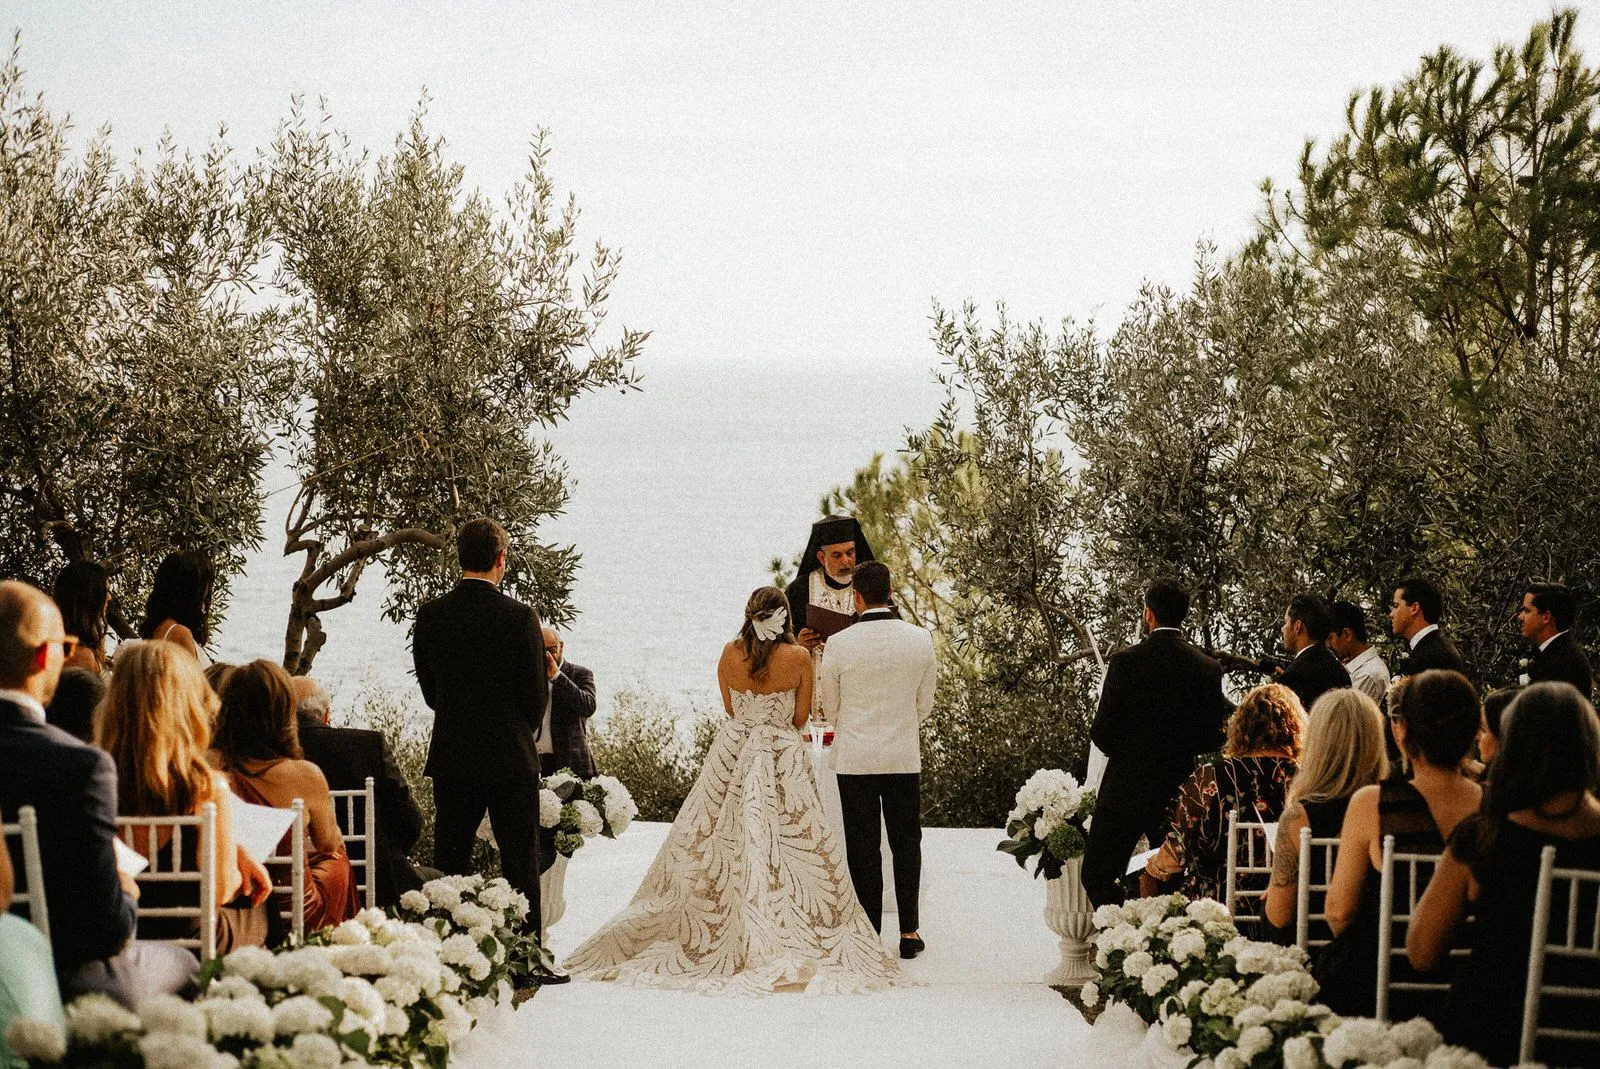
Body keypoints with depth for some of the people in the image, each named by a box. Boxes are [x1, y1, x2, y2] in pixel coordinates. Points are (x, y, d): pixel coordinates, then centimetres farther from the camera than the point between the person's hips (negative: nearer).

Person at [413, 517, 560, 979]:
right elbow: (536, 692, -8)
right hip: (511, 756, -3)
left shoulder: (430, 616, -1)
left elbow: (428, 689, 6)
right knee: (520, 858, 4)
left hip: (451, 755, 3)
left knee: (449, 858, 9)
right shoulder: (519, 617, -13)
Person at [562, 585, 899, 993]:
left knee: (711, 849, 9)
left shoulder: (730, 654, -3)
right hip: (783, 759, -2)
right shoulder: (799, 658, -9)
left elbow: (729, 708, 8)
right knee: (785, 851, -1)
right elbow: (800, 717, -1)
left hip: (732, 755, 3)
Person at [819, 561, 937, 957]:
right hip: (905, 757, 2)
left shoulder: (839, 645, -12)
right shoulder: (920, 640, -5)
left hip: (854, 758, -2)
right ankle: (908, 931, 14)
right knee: (906, 842, 13)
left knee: (863, 847, 6)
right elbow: (924, 705, 5)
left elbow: (830, 709, 1)